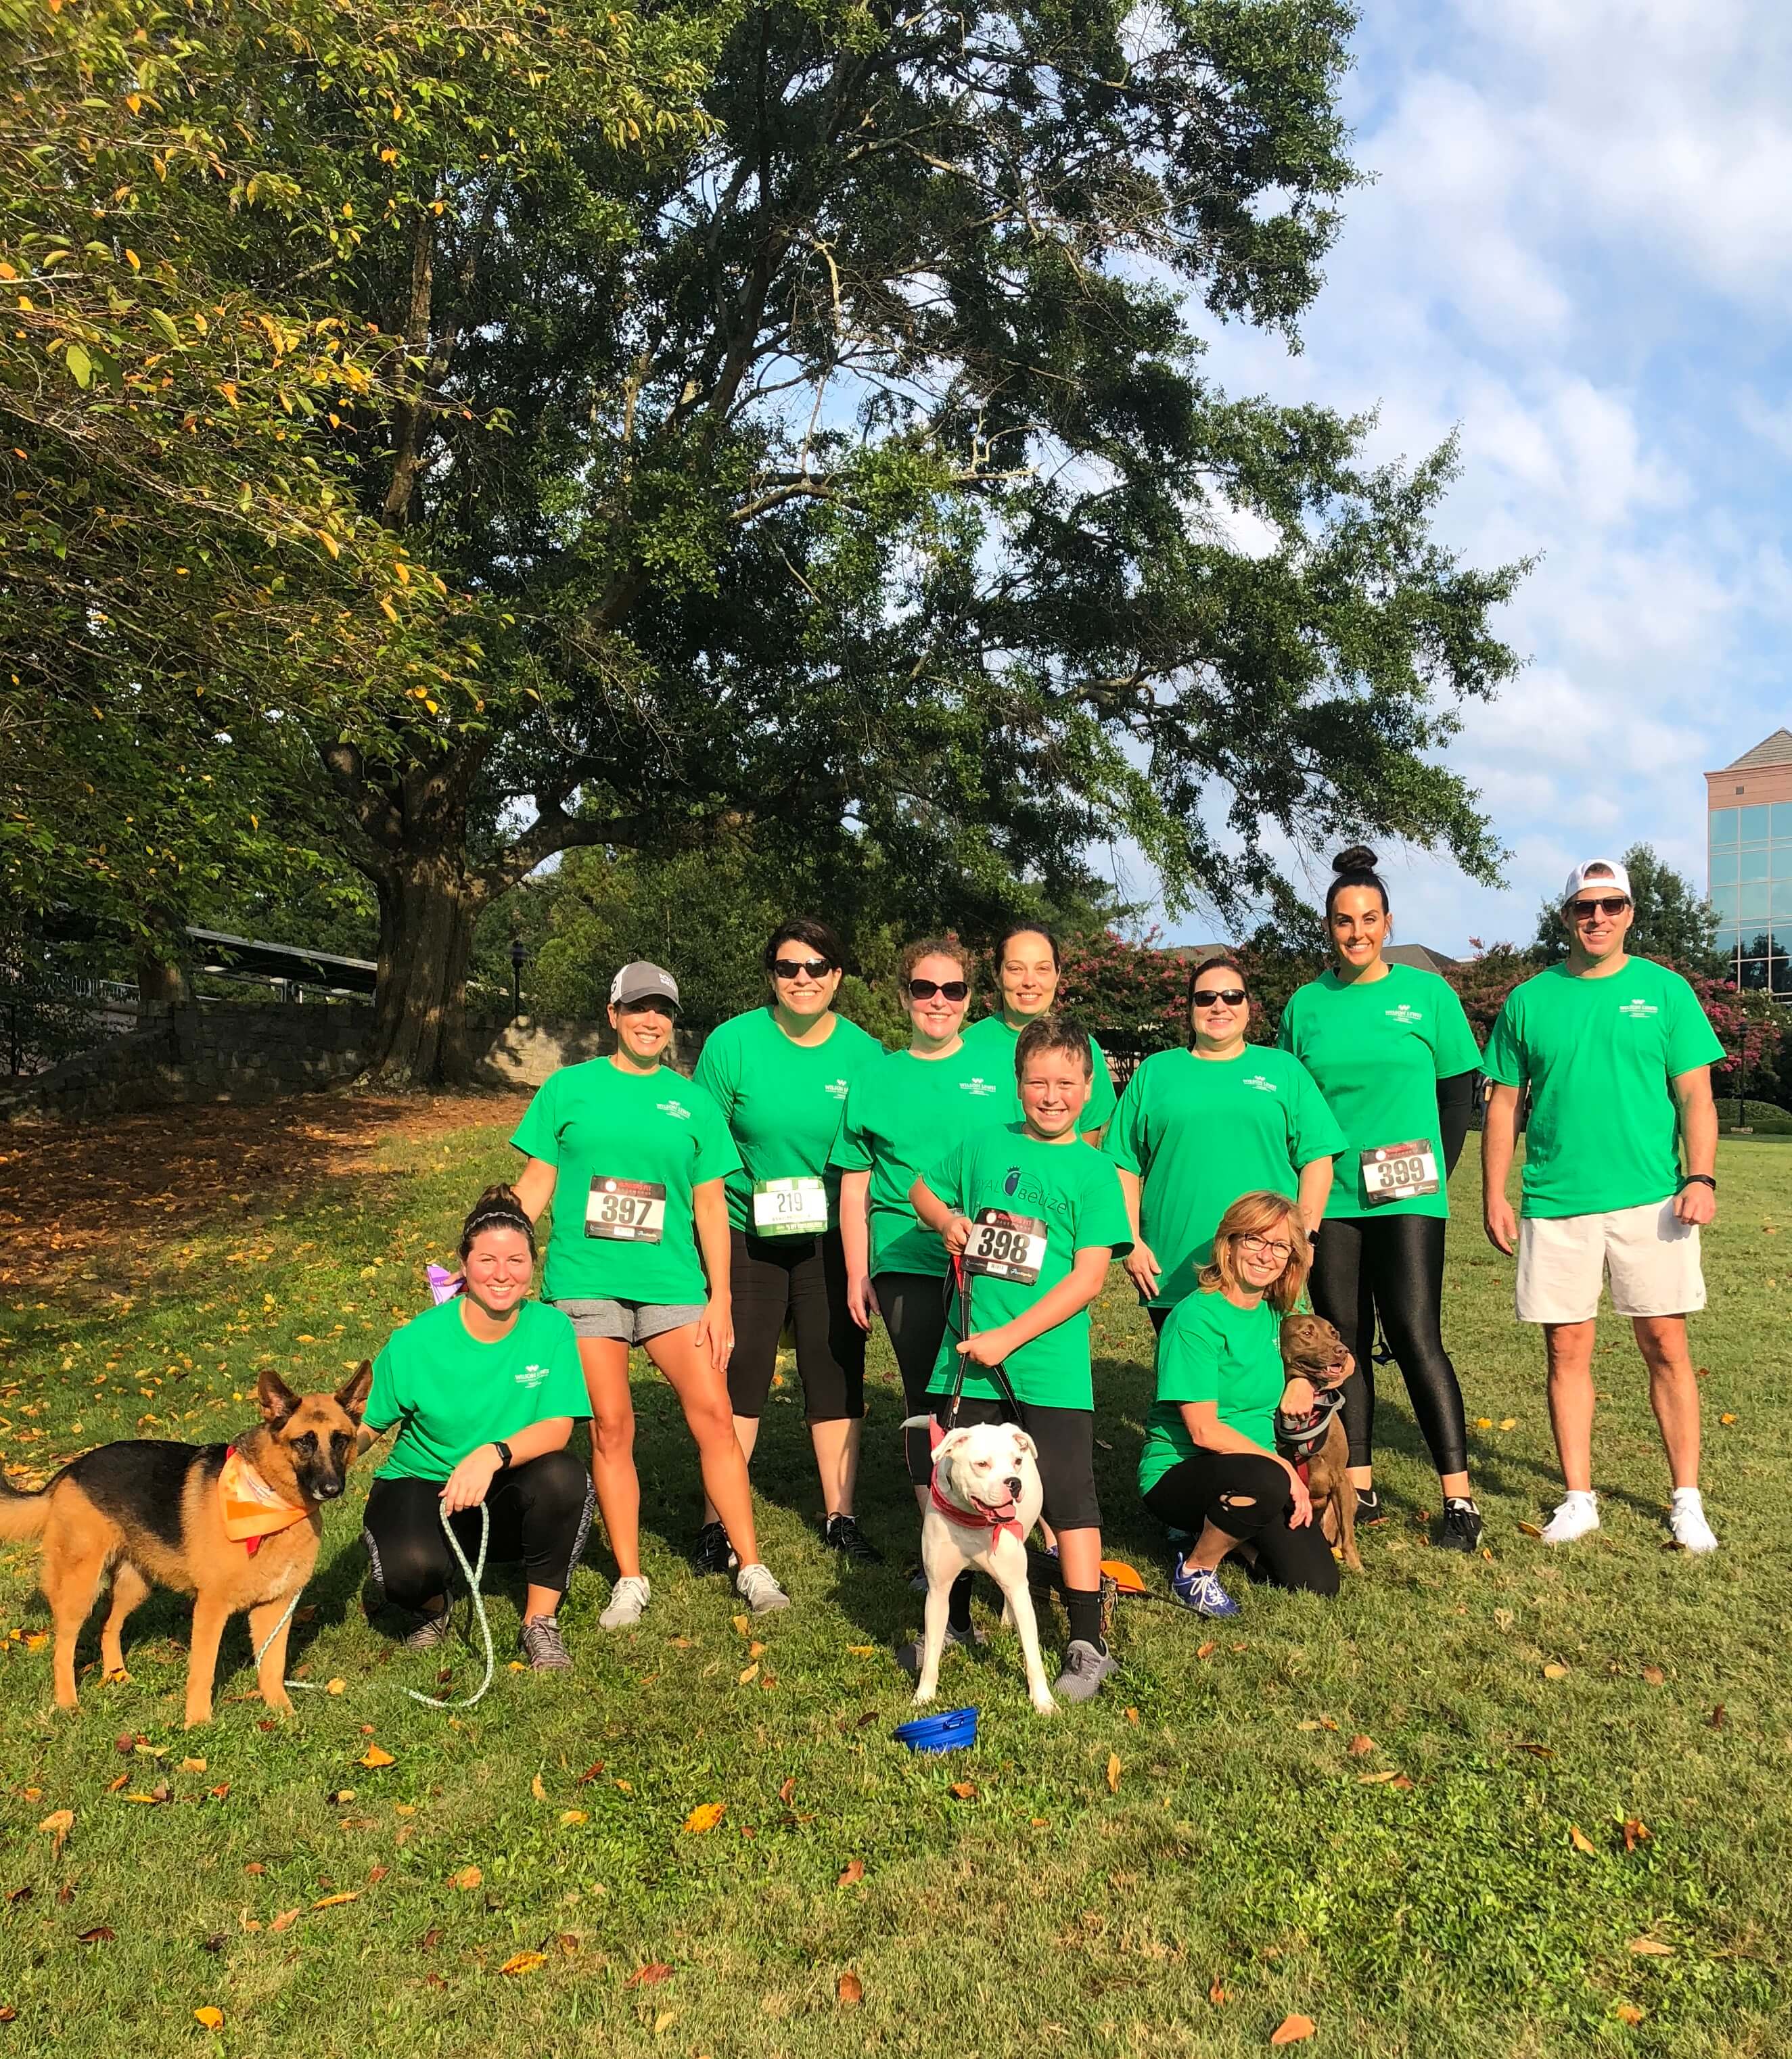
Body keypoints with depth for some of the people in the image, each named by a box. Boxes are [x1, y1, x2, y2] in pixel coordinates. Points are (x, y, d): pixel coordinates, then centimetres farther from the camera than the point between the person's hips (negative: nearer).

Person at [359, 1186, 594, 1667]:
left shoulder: (551, 1328, -12)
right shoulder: (416, 1342, -14)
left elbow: (557, 1428, -19)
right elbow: (365, 1426, -5)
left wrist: (493, 1454, -37)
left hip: (506, 1501, 1)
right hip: (421, 1488, -1)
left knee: (562, 1476, -32)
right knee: (411, 1567, -34)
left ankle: (541, 1621, -6)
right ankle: (433, 1605, 9)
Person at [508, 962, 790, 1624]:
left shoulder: (693, 1102, 9)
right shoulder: (569, 1088, 7)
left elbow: (710, 1204, 8)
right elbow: (536, 1183, 7)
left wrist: (721, 1298, 4)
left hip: (672, 1281, 1)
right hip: (585, 1282, 0)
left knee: (713, 1413, -5)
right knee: (611, 1427, 3)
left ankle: (751, 1568, 7)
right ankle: (630, 1580, 17)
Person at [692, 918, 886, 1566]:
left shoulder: (864, 1053, -3)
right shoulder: (733, 1043, -8)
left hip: (833, 1238, 2)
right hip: (744, 1235, -1)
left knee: (837, 1375, 8)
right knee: (737, 1375, 4)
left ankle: (840, 1516, 24)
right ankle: (718, 1522, 17)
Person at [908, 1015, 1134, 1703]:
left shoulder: (1093, 1170, -4)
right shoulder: (983, 1147, 7)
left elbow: (1089, 1278, -9)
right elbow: (922, 1190, 23)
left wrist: (1010, 1337, -14)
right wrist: (947, 1220, 0)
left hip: (1050, 1366, -4)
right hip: (967, 1355, 4)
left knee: (1069, 1497, 1)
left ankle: (1087, 1645, 15)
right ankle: (953, 1620, 33)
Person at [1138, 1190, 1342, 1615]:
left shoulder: (1278, 1311, 5)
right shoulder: (1197, 1317, -17)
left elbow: (1341, 1362, 21)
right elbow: (1204, 1430, -20)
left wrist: (1306, 1379, -2)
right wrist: (1284, 1467, -17)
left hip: (1256, 1460, 7)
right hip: (1178, 1471, -7)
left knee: (1317, 1583, -10)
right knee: (1265, 1480, -37)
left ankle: (1219, 1528, 17)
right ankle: (1195, 1568, -9)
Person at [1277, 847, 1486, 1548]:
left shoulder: (1427, 993, 2)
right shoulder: (1306, 1003, 7)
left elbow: (1459, 1088, 6)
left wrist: (1436, 1171, 0)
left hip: (1406, 1198, -2)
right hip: (1327, 1197, 3)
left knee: (1414, 1335, -8)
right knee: (1344, 1339, 7)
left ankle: (1460, 1497, 1)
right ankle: (1359, 1487, 18)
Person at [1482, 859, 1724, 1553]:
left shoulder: (1664, 990, 5)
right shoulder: (1529, 1001, 7)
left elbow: (1695, 1093, 2)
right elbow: (1503, 1104, 9)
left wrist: (1701, 1177, -11)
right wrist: (1494, 1197, 4)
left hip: (1651, 1198, -1)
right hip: (1555, 1203, 1)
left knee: (1665, 1346, 3)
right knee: (1567, 1349, 5)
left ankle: (1687, 1502, 16)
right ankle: (1578, 1499, 17)